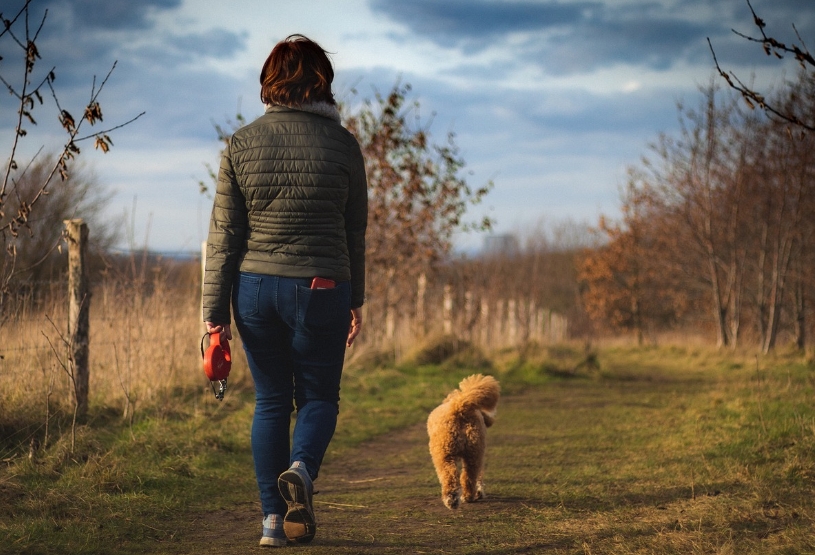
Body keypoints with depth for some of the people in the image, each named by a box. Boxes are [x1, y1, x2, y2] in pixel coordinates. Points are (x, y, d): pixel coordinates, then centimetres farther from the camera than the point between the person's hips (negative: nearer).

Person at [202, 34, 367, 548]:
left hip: (255, 288, 2)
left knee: (270, 400, 13)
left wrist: (214, 314, 2)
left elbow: (224, 235, -1)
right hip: (320, 291, -2)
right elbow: (355, 232, 4)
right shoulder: (342, 144, -3)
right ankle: (301, 469, -17)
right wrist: (356, 302, 15)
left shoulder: (242, 144, 0)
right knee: (319, 397, 12)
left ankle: (273, 518, 10)